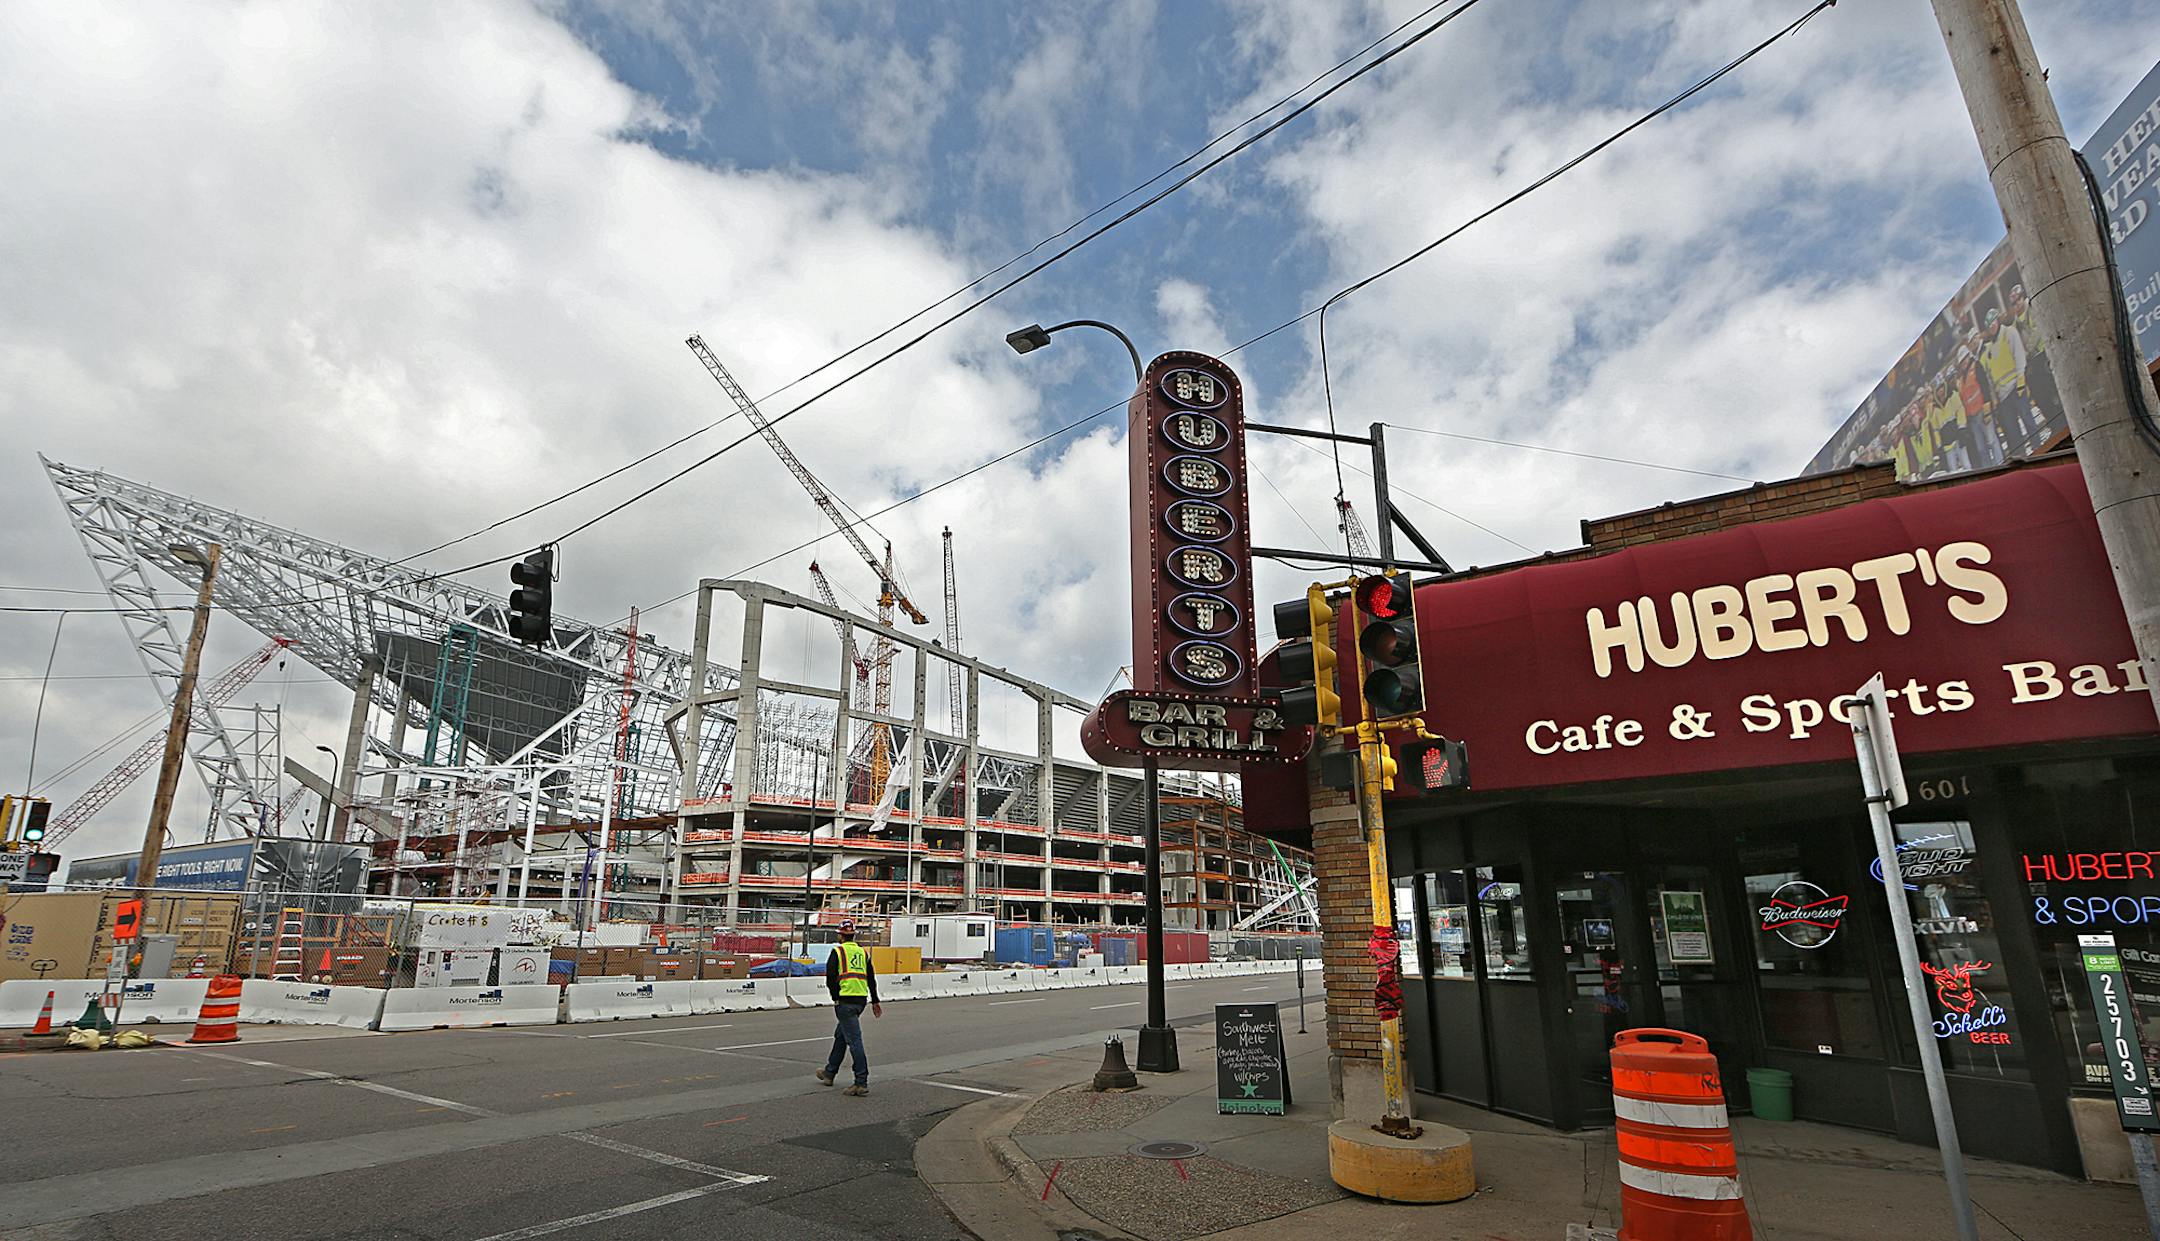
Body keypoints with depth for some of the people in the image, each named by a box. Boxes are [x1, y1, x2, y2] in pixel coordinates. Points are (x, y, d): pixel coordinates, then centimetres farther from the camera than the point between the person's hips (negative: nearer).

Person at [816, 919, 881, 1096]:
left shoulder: (837, 951, -3)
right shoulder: (864, 952, 13)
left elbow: (830, 978, -8)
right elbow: (871, 978, 16)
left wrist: (836, 998, 3)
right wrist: (875, 1001, 22)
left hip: (845, 1000, -6)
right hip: (861, 999, 6)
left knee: (854, 1040, -8)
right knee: (840, 1035, 22)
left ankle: (861, 1083, -11)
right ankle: (829, 1073, 35)